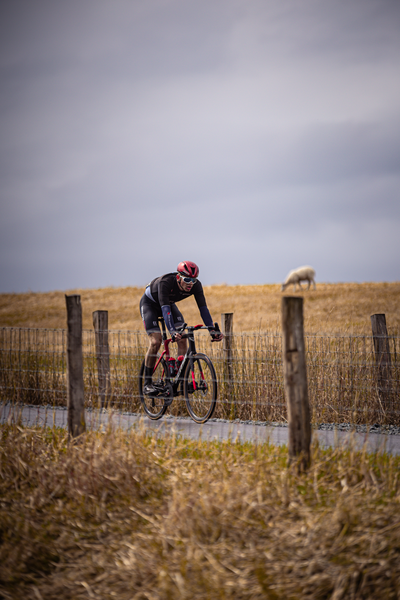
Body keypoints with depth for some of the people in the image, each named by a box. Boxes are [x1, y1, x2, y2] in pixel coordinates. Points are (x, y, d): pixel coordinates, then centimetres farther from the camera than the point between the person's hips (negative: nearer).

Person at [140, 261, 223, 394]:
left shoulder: (196, 285, -26)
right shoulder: (165, 282, -40)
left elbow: (203, 308, -26)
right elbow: (165, 308, -47)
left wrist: (212, 330, -39)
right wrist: (172, 331, -58)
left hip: (169, 303, 5)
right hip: (150, 303, -5)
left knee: (182, 338, -13)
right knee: (155, 342, -20)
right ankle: (147, 383, -10)